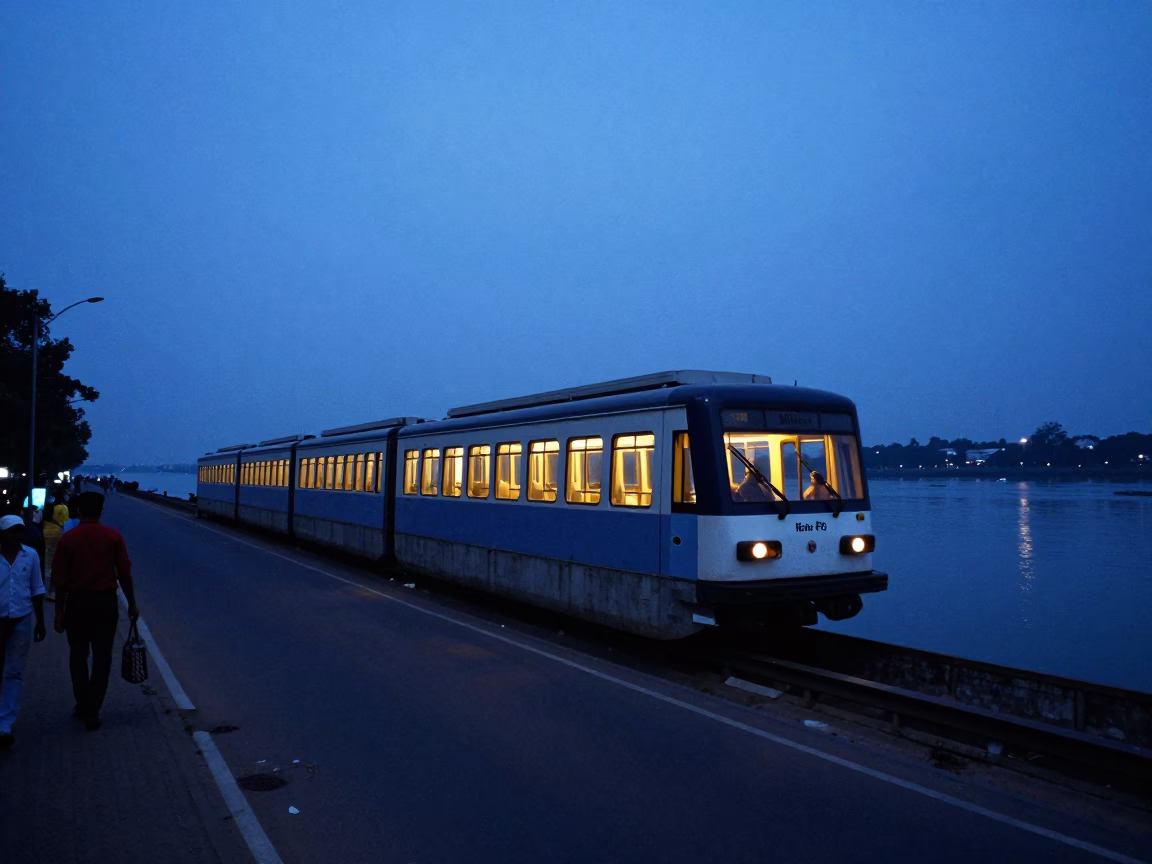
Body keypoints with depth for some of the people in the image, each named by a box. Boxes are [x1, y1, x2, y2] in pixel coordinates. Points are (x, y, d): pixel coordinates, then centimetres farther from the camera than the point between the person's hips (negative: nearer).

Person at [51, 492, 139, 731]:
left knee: (78, 656, 17)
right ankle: (92, 711, 5)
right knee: (102, 658, 6)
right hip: (105, 601, -1)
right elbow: (124, 573, -5)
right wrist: (132, 603, 5)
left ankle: (82, 705, 25)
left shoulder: (68, 539, -4)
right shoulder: (113, 536, -5)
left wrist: (59, 612, 4)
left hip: (77, 602, 1)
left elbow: (60, 580, -4)